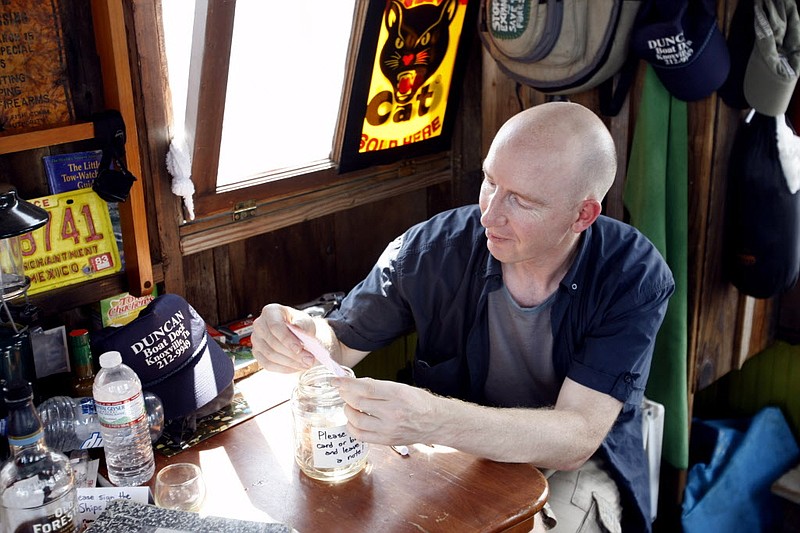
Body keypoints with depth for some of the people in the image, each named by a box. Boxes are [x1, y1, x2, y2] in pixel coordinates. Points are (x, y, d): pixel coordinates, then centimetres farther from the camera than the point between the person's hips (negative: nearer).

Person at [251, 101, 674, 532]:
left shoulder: (633, 277, -21)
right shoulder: (433, 249, -17)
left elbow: (576, 438, -28)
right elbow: (340, 343, -4)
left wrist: (432, 420, -45)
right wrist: (301, 332, -30)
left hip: (574, 468, 0)